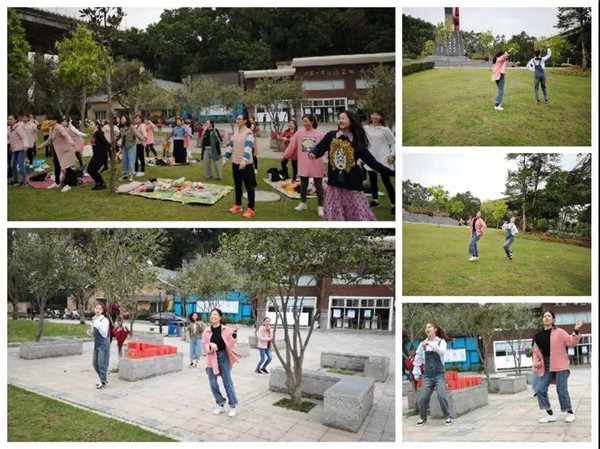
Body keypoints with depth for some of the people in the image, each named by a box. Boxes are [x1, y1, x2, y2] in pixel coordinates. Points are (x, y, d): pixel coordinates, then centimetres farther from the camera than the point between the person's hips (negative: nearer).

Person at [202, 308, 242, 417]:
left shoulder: (226, 329, -4)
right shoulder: (207, 331, 1)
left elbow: (230, 344, -6)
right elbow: (203, 346, 2)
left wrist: (234, 333, -18)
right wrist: (210, 345, -19)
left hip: (223, 357, -2)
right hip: (211, 359, 2)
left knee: (227, 383, 3)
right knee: (213, 384, 5)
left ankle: (232, 406, 14)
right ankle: (220, 405, 23)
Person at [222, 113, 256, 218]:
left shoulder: (249, 133, -12)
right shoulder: (235, 132, 10)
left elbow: (248, 147, -24)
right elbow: (230, 145, 13)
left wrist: (244, 160, -36)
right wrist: (225, 159, 7)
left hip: (246, 163, -7)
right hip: (235, 163, 7)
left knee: (249, 186, -2)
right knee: (237, 185, 16)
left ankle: (250, 209, 1)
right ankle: (238, 205, 29)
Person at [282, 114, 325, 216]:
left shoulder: (319, 134, -6)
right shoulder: (299, 133, 2)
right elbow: (292, 145, 8)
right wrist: (284, 155, 11)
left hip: (316, 165, -3)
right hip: (303, 165, 3)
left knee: (318, 186, 4)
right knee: (303, 185, 15)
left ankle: (320, 207, 12)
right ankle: (303, 204, 32)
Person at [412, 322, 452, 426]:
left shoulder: (441, 341, 0)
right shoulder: (422, 344, 7)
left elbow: (442, 351, -21)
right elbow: (418, 358, 12)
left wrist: (429, 343, -26)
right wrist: (416, 373, 11)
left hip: (439, 373, -2)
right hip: (427, 374, 3)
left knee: (441, 396, -13)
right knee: (423, 397, -3)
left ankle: (447, 417, 3)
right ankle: (422, 417, 17)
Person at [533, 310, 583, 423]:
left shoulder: (559, 332, -2)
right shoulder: (538, 336, 8)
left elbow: (571, 342, -7)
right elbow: (536, 352, 12)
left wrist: (575, 331, -20)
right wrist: (535, 365, 1)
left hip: (560, 366, -4)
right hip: (546, 367, 4)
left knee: (562, 390, -3)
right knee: (540, 389, -3)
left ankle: (569, 413, 16)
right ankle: (548, 414, 6)